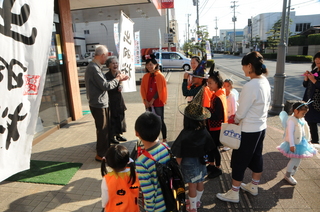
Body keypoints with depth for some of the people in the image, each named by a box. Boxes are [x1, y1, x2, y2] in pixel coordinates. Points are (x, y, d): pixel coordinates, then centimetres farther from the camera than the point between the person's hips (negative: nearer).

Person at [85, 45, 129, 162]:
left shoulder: (94, 67, 11)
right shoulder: (94, 68, -22)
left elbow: (104, 83, 12)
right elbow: (106, 86, -25)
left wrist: (118, 79, 8)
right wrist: (117, 79, -9)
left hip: (101, 103, 10)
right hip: (99, 104, -10)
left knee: (106, 128, 21)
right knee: (102, 130, 3)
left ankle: (106, 150, 37)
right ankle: (100, 154, 19)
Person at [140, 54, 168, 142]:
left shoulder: (160, 76, -7)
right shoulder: (145, 76, 6)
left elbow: (160, 90, -11)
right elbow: (143, 89, 5)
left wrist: (152, 100, -12)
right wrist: (146, 101, -5)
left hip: (158, 103, -5)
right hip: (148, 103, 5)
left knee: (160, 121, 1)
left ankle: (164, 139, 12)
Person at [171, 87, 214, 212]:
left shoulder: (185, 135, -29)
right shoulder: (204, 132, -14)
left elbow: (179, 156, -21)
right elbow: (208, 149, -2)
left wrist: (178, 165, -6)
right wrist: (203, 157, 14)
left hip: (189, 163, -5)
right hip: (200, 161, 5)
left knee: (192, 185, 12)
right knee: (200, 183, 22)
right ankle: (197, 201, 45)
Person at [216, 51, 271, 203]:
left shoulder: (250, 86, -26)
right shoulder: (265, 82, 1)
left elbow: (241, 112, -20)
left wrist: (235, 120, 0)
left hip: (248, 130, -9)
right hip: (261, 126, 9)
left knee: (239, 161, 5)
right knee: (256, 157, 21)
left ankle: (233, 194, 21)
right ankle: (253, 186, 40)